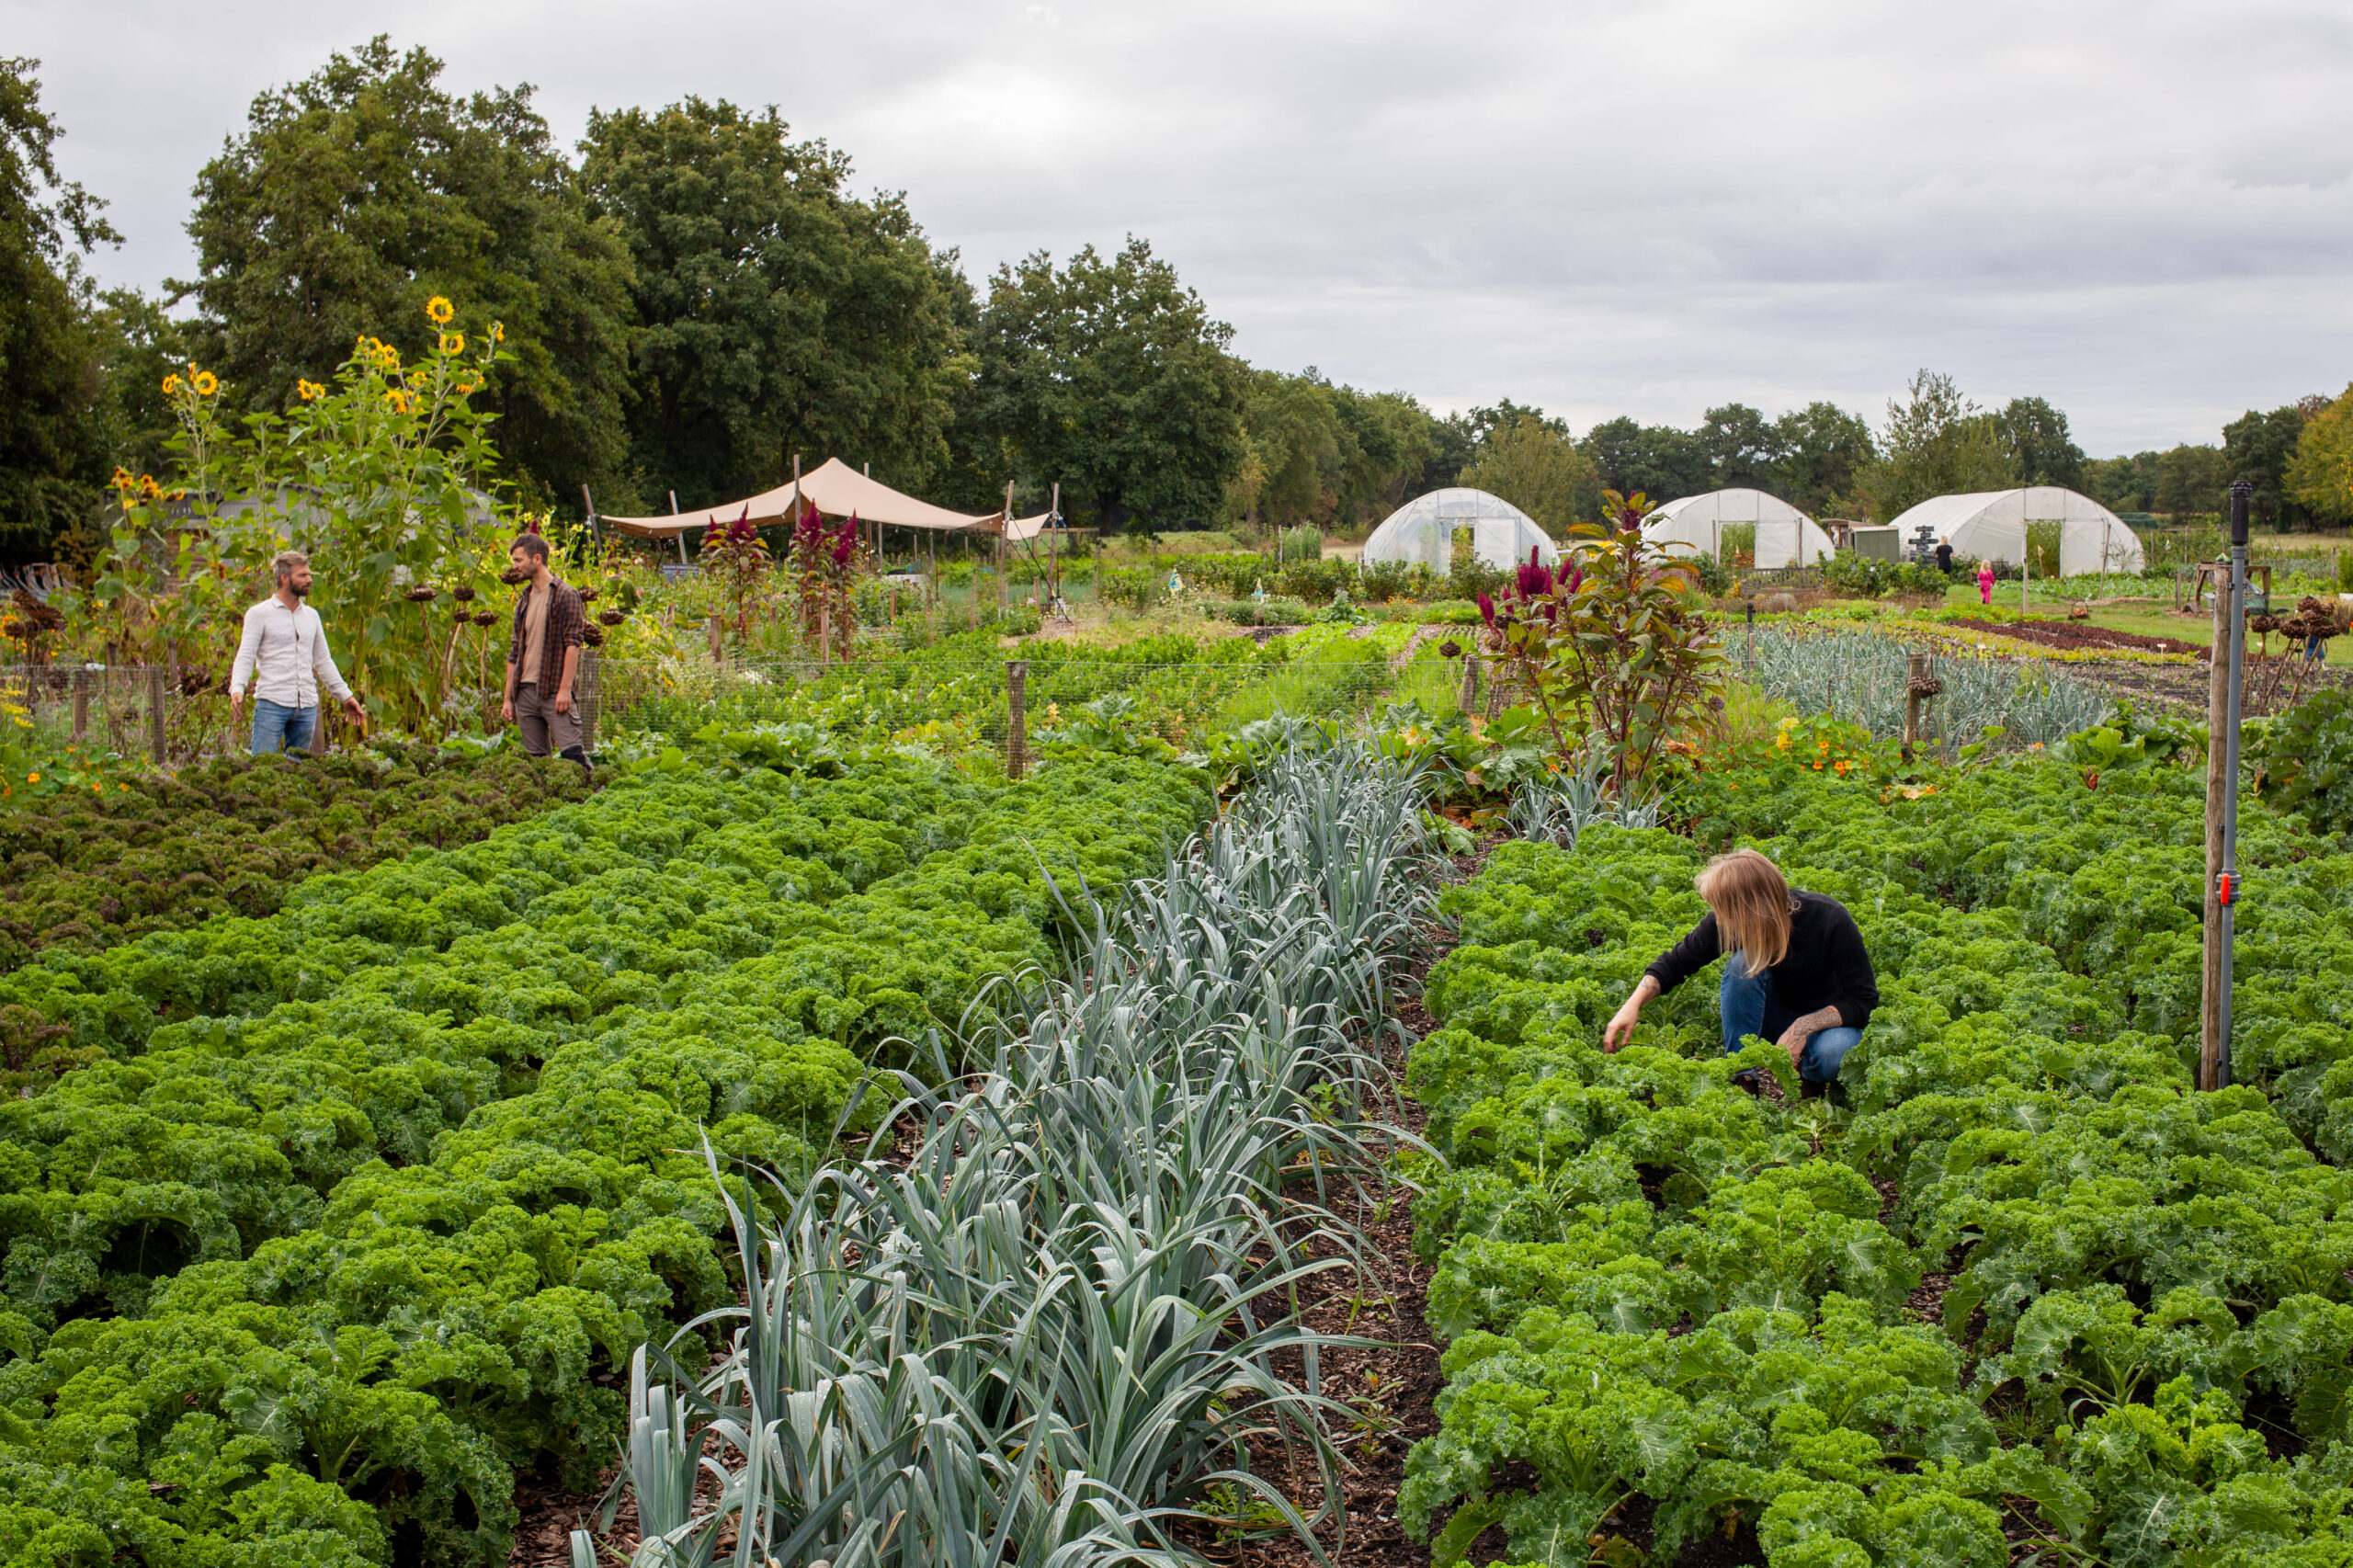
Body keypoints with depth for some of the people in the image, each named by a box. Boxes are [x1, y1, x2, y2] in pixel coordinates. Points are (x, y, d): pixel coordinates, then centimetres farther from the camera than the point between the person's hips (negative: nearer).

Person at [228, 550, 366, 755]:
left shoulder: (311, 616, 16)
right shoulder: (259, 614, 0)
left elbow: (323, 661, 22)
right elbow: (245, 658, -6)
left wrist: (345, 695, 18)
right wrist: (237, 689, -23)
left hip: (307, 707, 5)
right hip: (271, 704, -5)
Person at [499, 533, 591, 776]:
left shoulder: (565, 595, -3)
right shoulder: (524, 600, 17)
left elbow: (573, 644, -10)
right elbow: (514, 653, 19)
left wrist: (565, 690, -17)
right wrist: (508, 698, 15)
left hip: (554, 691, -7)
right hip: (525, 691, 7)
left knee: (571, 752, -13)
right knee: (535, 758, 5)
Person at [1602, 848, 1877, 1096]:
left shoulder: (1830, 920, -28)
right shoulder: (1726, 923, -20)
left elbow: (1863, 1000, -21)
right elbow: (1676, 963, -7)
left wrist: (1803, 1027, -33)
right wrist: (1633, 1004, -21)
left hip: (1828, 1020, -3)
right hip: (1777, 1016, 3)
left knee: (1832, 1055, -38)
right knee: (1744, 962, -28)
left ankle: (1805, 1078, -3)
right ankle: (1743, 1076, -19)